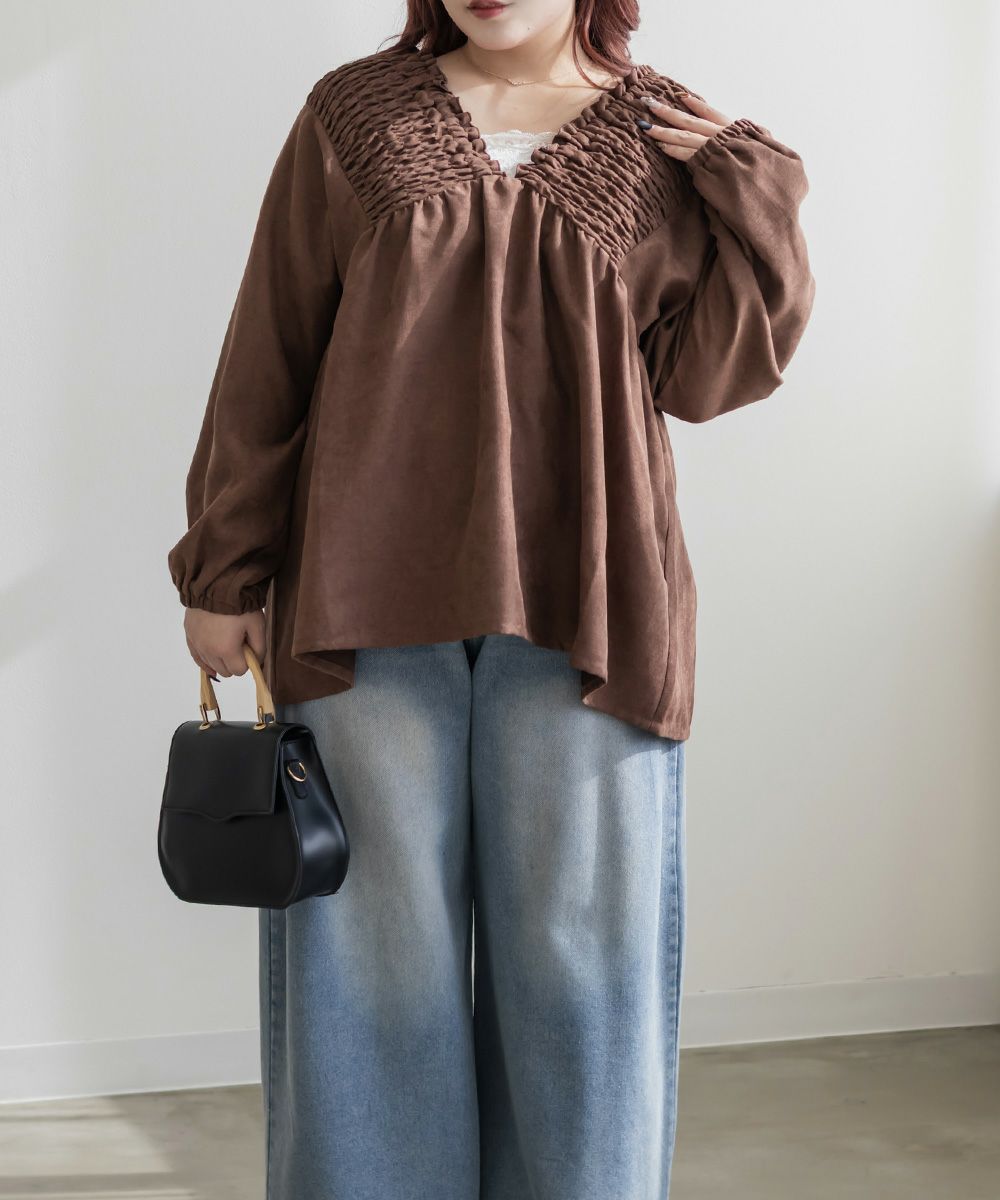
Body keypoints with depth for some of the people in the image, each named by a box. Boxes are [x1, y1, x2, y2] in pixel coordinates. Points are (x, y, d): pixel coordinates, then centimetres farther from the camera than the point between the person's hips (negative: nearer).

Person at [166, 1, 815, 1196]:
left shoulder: (664, 141, 9)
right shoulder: (354, 114, 8)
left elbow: (702, 378, 5)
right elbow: (266, 356, 7)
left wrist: (752, 200, -3)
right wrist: (224, 569, 6)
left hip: (580, 601, 0)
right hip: (370, 595, 0)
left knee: (579, 948, 5)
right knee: (381, 940, 5)